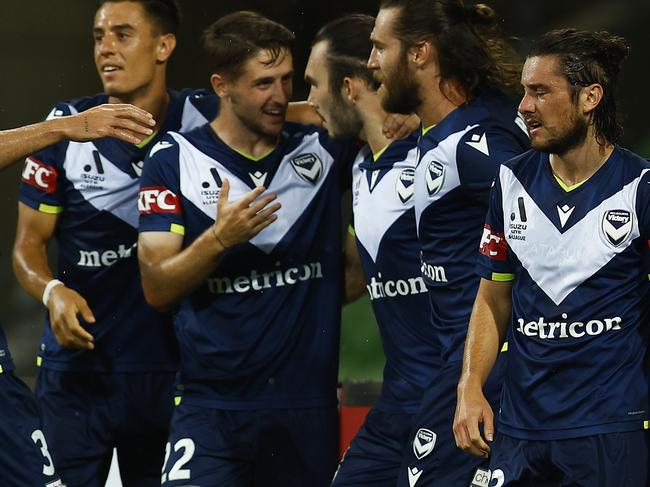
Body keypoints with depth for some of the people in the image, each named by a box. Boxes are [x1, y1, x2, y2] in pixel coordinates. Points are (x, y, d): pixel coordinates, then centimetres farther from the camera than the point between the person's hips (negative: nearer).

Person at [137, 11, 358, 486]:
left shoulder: (321, 148, 6)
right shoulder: (175, 159, 0)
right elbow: (157, 289, -4)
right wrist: (220, 238, -20)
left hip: (309, 408, 3)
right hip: (213, 407, -3)